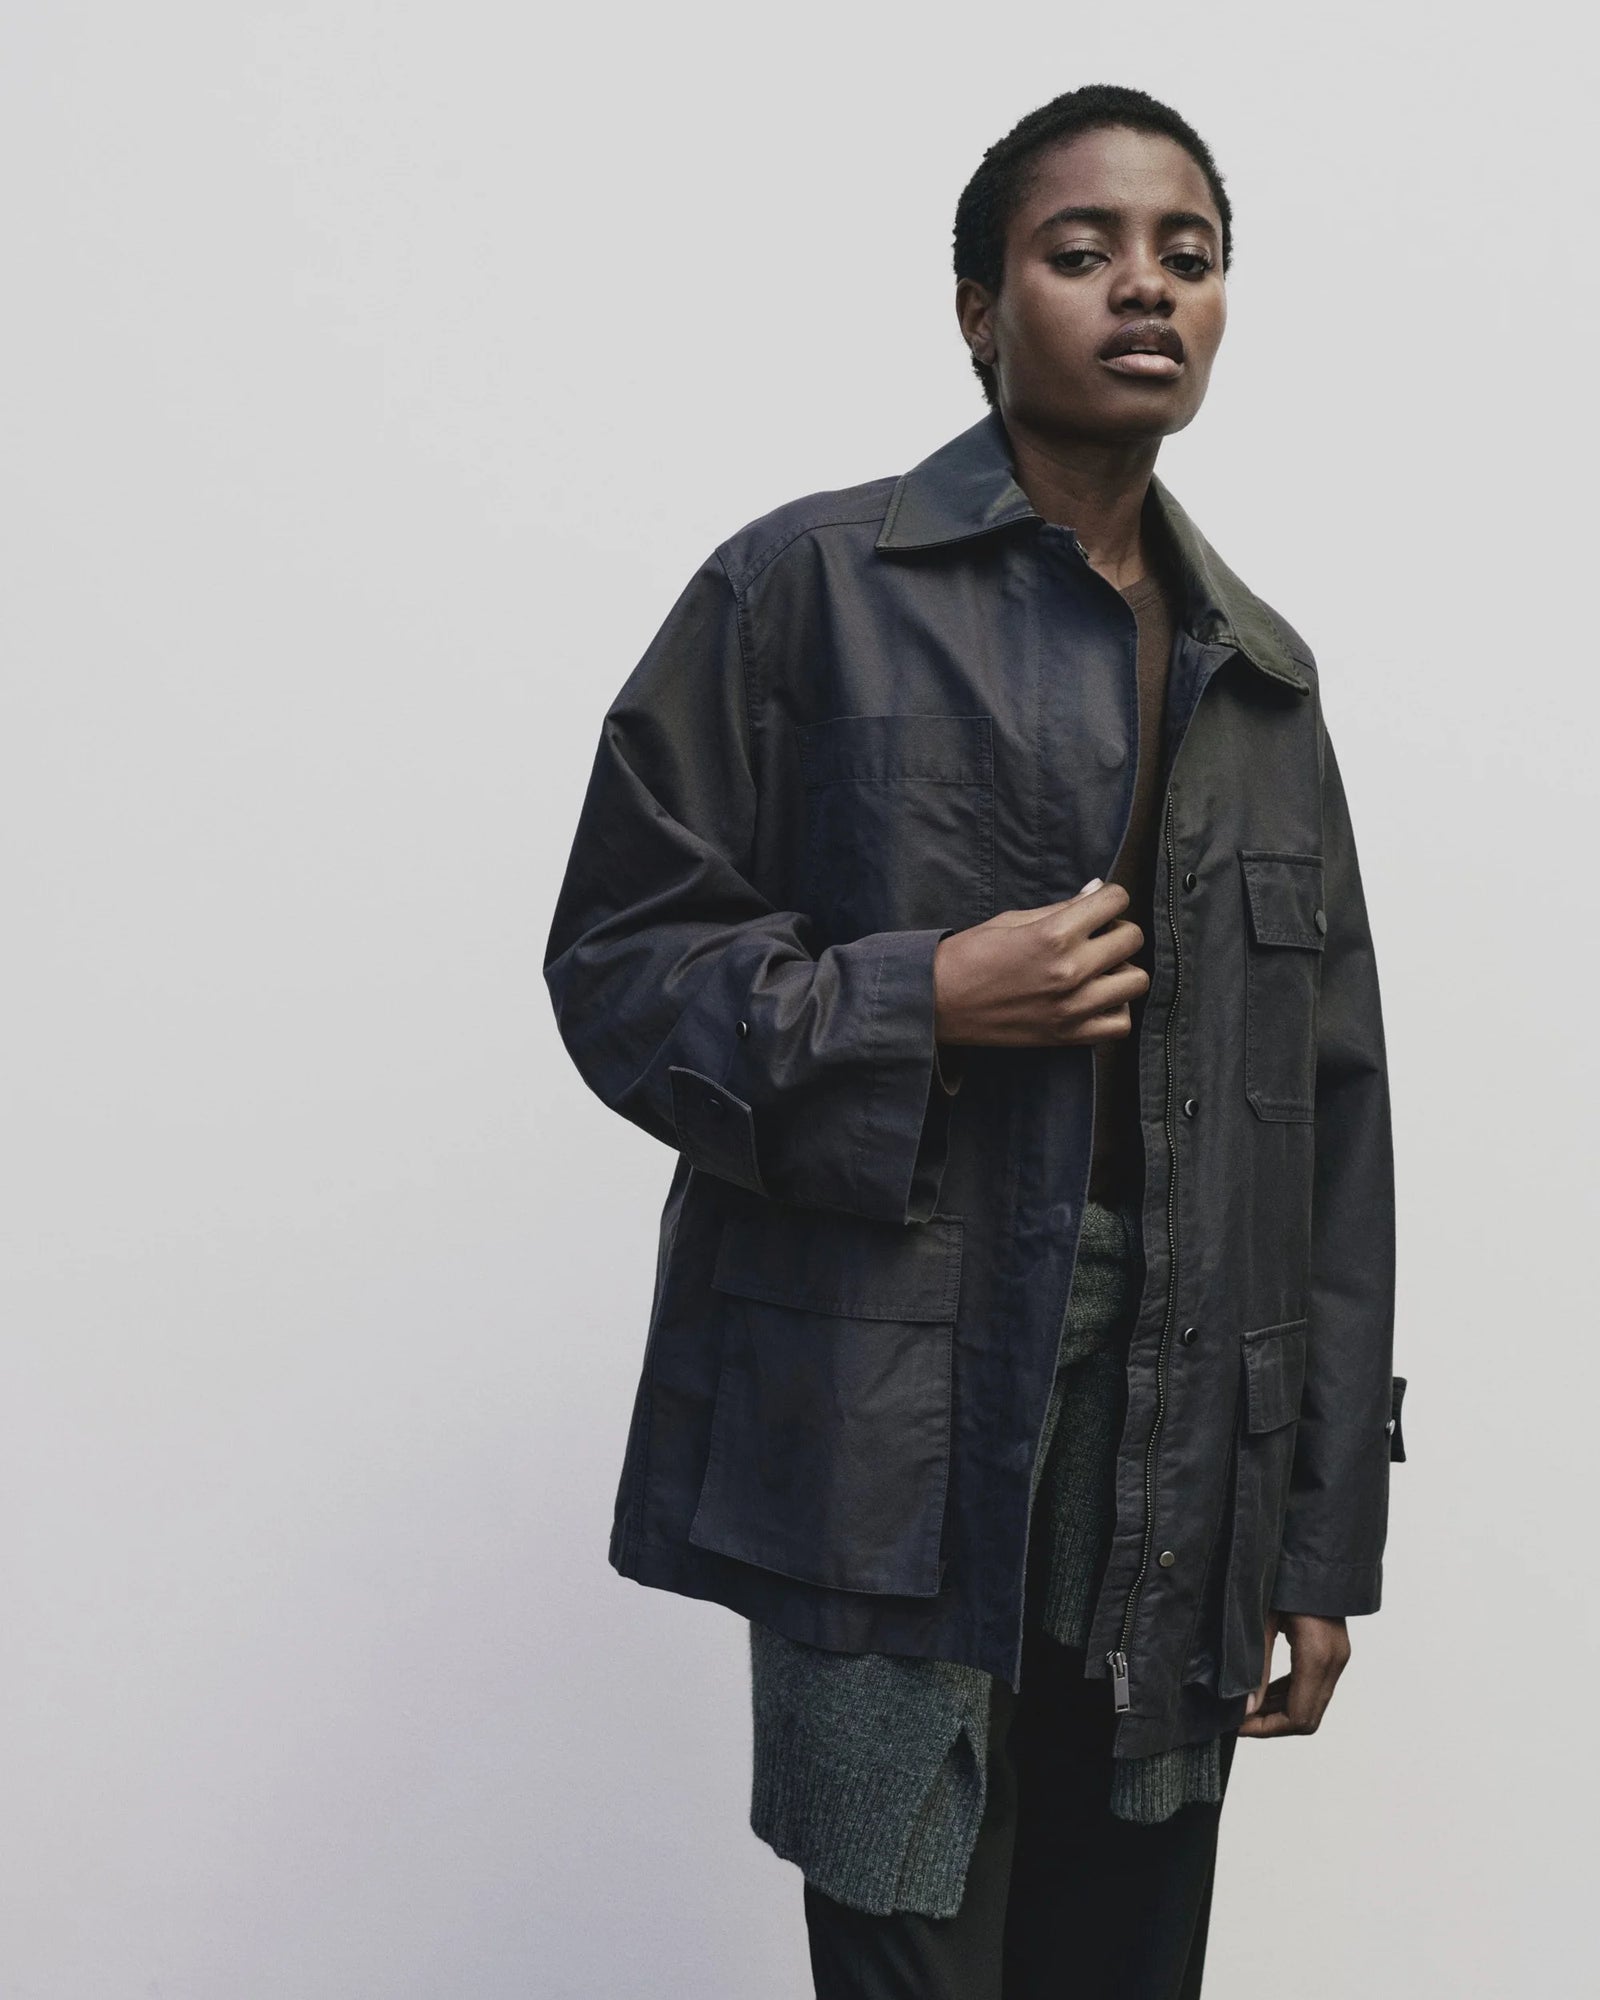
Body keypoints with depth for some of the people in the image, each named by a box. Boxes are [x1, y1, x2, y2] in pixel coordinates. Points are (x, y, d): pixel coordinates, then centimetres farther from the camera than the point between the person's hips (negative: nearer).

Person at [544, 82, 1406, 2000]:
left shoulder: (1263, 678, 13)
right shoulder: (810, 588, -1)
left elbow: (1334, 1121, 12)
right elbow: (618, 958, -1)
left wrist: (1327, 1532, 9)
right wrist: (919, 1005, -17)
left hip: (1180, 1463, 5)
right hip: (891, 1449, -4)